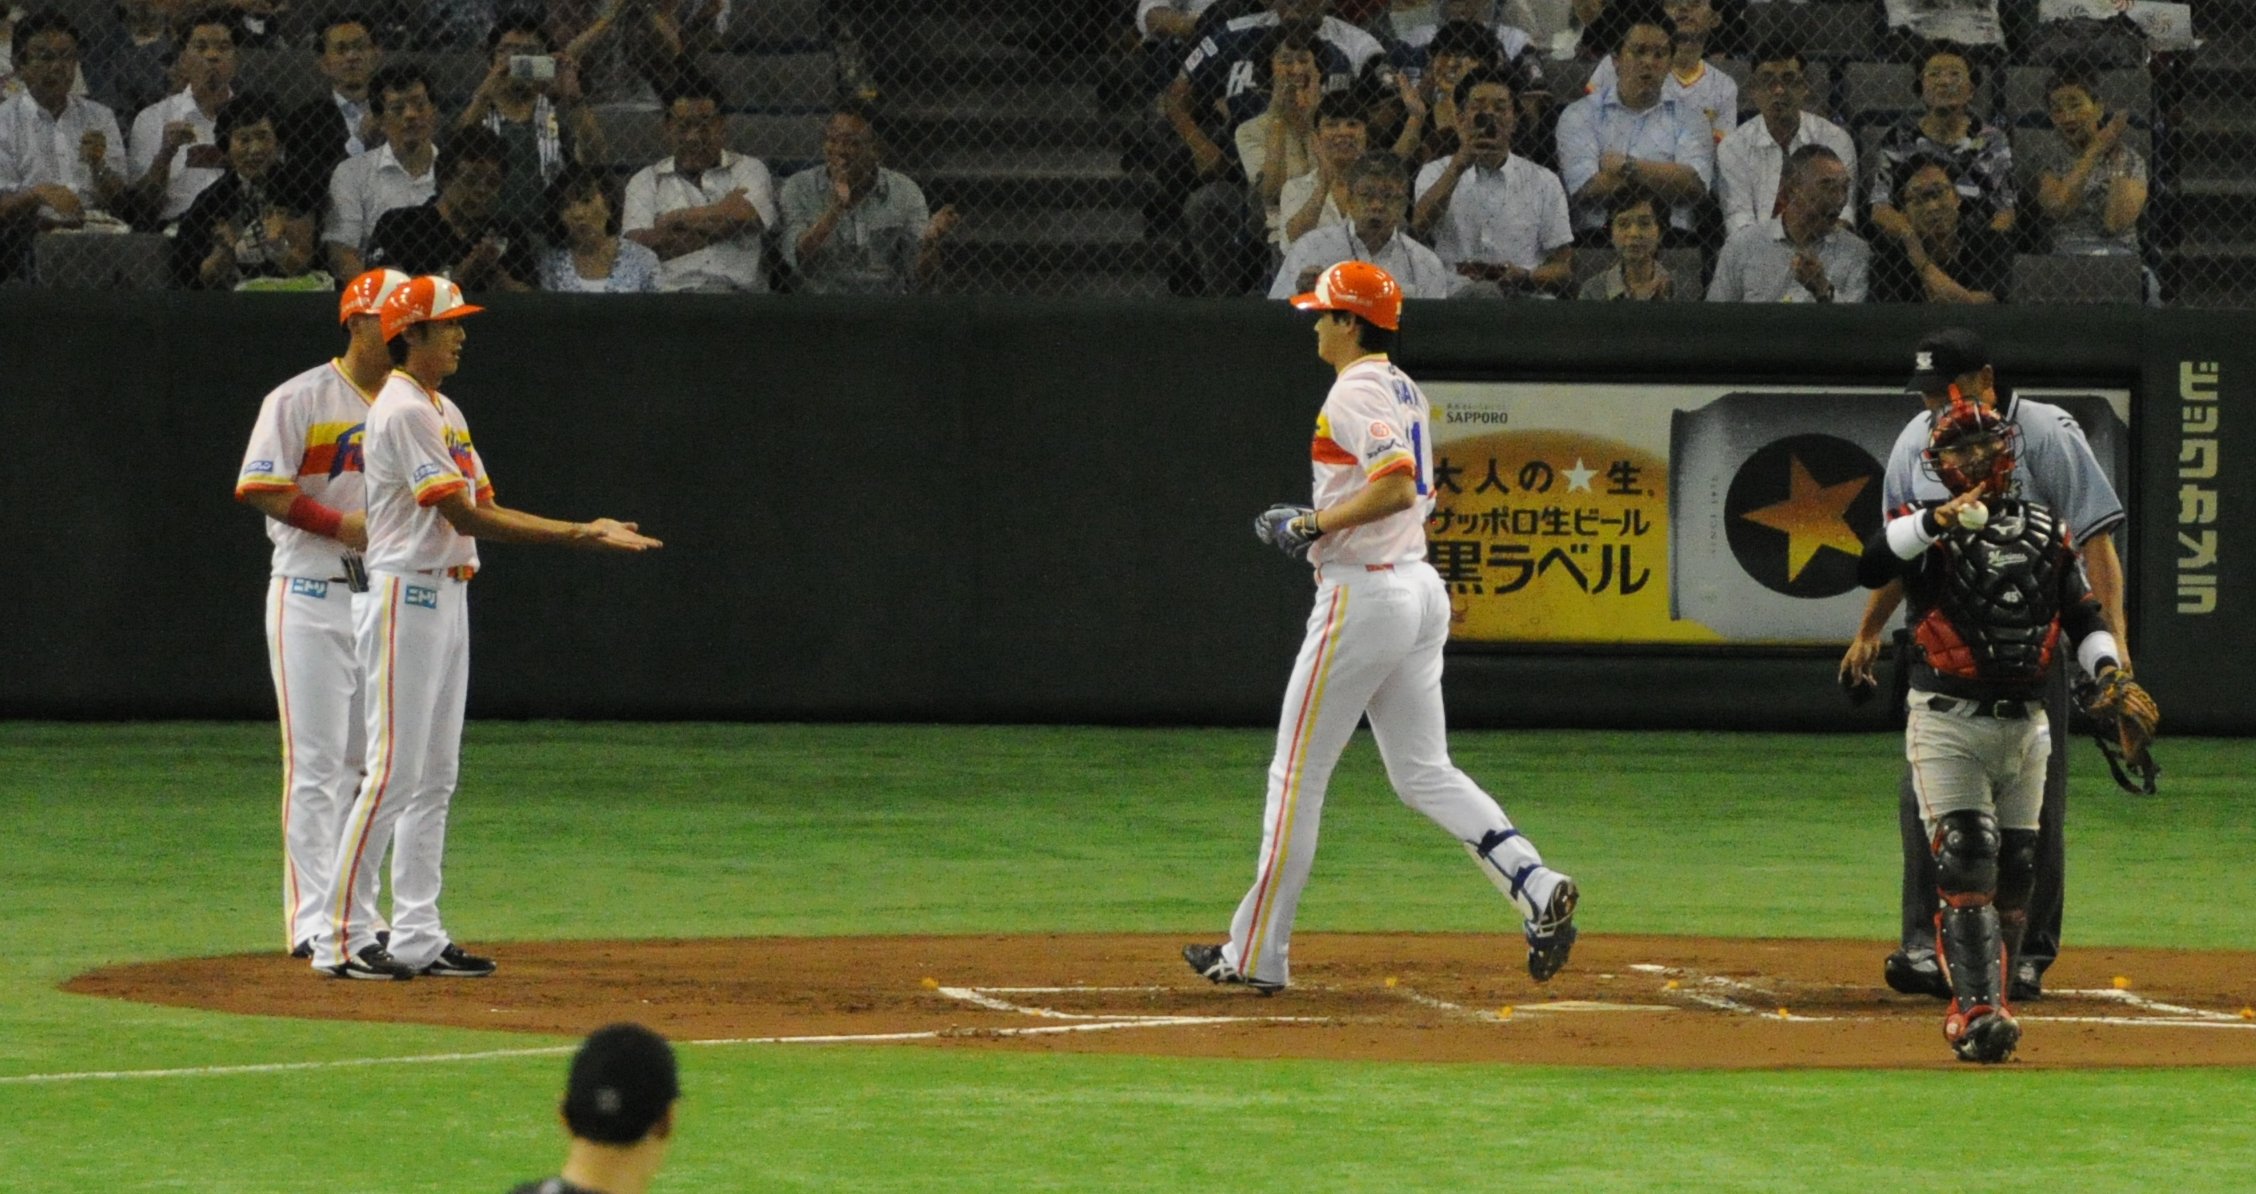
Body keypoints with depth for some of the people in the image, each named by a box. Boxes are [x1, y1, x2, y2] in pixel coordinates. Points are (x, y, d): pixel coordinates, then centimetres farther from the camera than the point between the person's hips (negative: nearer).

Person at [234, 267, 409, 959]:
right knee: (315, 760, -7)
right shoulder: (301, 399, -7)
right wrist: (346, 525, -19)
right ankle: (311, 921, -6)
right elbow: (259, 489, -11)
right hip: (312, 594, -6)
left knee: (368, 761, 9)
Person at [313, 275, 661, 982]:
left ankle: (417, 937, 12)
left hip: (447, 599, 10)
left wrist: (586, 532, 3)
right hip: (404, 598, -10)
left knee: (435, 778, 9)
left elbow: (484, 508, 15)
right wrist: (580, 536, -20)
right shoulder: (403, 411, -14)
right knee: (392, 773, -10)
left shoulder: (444, 412, 18)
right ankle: (342, 941, -8)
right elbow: (464, 516, -19)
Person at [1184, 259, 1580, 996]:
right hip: (1420, 589, 10)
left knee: (1297, 773, -1)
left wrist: (1312, 524, -18)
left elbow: (1397, 487, -27)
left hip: (1364, 595, -10)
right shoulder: (1405, 391, 16)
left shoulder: (1356, 393, -14)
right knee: (1424, 774, 10)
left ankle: (1256, 955, 4)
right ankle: (1536, 887, -8)